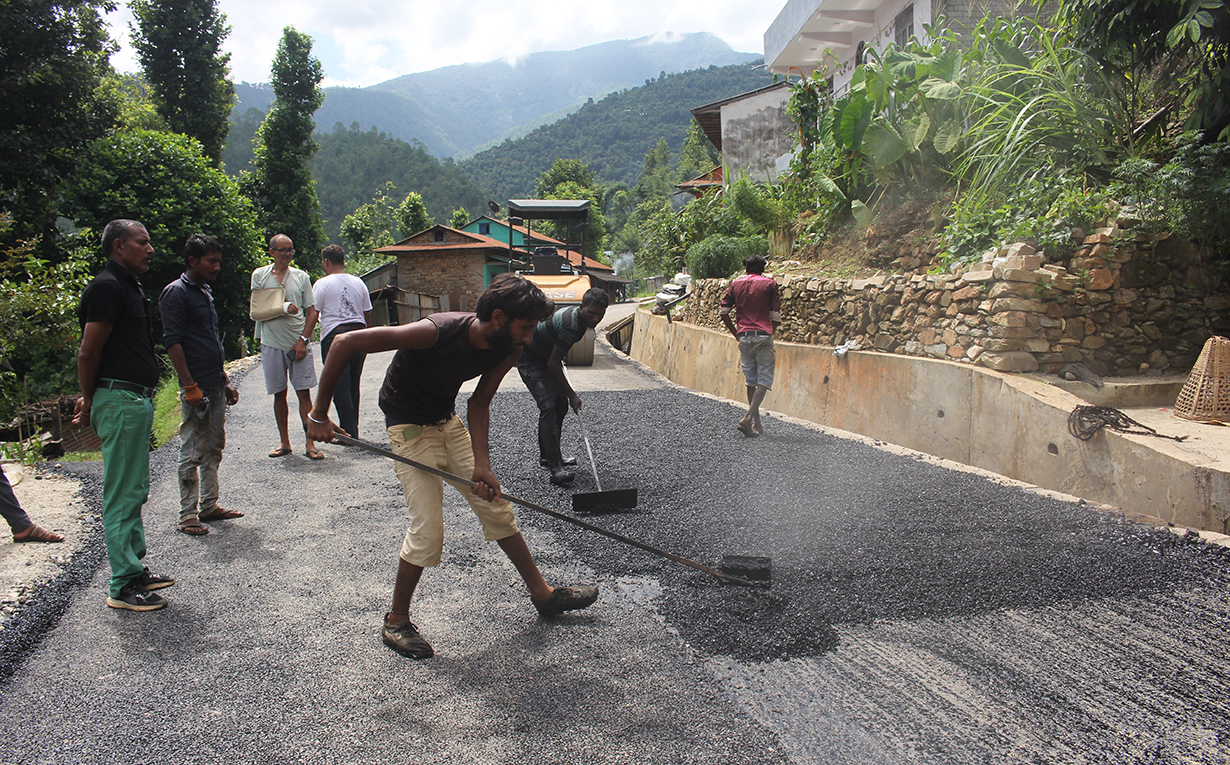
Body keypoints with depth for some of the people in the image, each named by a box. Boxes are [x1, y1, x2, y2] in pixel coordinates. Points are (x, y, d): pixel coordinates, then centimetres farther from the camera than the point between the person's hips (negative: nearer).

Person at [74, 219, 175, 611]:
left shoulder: (129, 287, 18)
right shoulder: (107, 287, -14)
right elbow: (88, 353, -15)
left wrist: (91, 399, 20)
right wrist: (90, 402, -5)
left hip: (136, 399, 10)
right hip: (120, 400, -10)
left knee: (135, 491, 15)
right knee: (122, 495, -4)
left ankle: (135, 569, 26)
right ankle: (123, 586, 3)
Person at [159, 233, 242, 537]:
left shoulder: (205, 292, 18)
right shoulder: (176, 292, -8)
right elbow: (172, 341, -15)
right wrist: (190, 386, -19)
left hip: (215, 384, 9)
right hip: (196, 387, -9)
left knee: (214, 448, 13)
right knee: (192, 452, -4)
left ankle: (210, 505, 22)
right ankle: (188, 515, 3)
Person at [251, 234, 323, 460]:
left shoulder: (301, 277, 7)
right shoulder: (259, 275, 6)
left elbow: (312, 312, 5)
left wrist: (303, 340, -7)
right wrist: (282, 308, -11)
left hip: (298, 343, 0)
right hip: (272, 344, 1)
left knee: (304, 392, -4)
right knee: (279, 394, 7)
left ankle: (310, 443, 1)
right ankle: (284, 443, 17)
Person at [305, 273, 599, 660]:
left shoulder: (507, 350, -13)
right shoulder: (436, 331, -34)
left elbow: (478, 403, -2)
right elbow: (345, 343, -30)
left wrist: (481, 464, -16)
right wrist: (319, 412, -23)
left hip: (450, 421, 7)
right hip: (410, 428, -7)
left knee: (496, 506, 10)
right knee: (428, 529, -11)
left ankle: (542, 593, 24)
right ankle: (396, 622, 12)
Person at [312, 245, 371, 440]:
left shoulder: (322, 283, -4)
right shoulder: (358, 282, 10)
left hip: (335, 335, -5)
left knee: (340, 387, -1)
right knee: (353, 385, 13)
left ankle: (349, 433, -1)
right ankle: (353, 429, 18)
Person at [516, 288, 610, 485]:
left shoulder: (577, 314, -3)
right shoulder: (570, 325, -32)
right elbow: (553, 364, -29)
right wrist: (571, 394, -23)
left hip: (545, 356, 10)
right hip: (529, 360, -10)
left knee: (561, 405, 9)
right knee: (548, 406, -21)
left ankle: (547, 456, 21)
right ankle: (555, 468, -25)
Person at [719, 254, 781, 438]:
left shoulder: (736, 284, 10)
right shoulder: (770, 284, 3)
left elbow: (723, 311, 5)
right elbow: (776, 316, -2)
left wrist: (737, 334, 13)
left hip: (744, 337, 3)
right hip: (763, 336, -3)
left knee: (750, 381, 12)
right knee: (764, 380, 0)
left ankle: (757, 423, 15)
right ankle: (748, 418, -15)